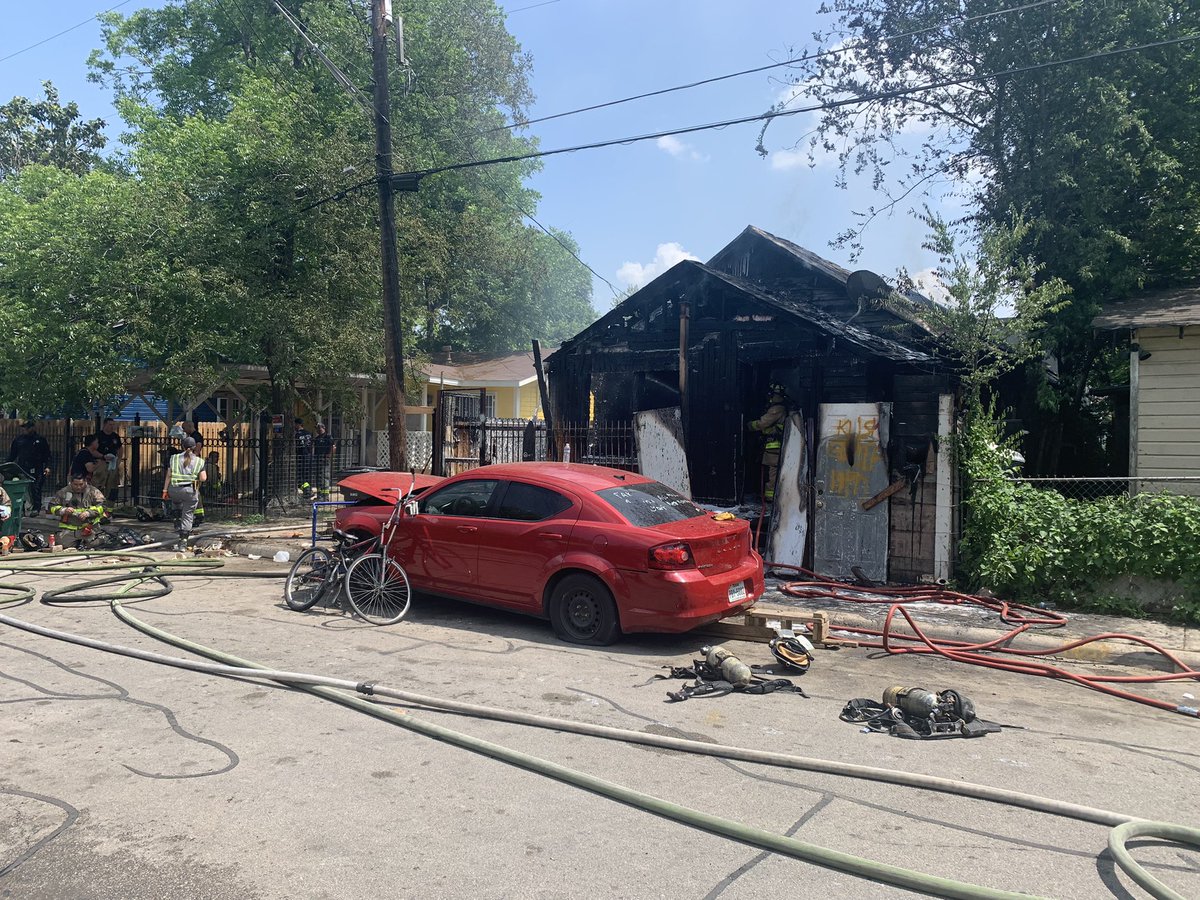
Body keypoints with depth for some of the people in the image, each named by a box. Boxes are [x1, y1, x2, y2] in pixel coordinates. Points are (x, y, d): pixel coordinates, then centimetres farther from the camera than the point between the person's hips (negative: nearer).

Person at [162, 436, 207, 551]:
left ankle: (178, 523, 27)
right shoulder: (199, 461, 0)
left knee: (176, 503, 39)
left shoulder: (175, 458, 4)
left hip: (175, 490, 2)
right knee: (188, 516, 5)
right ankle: (183, 543, 2)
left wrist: (165, 490, 6)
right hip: (191, 491, -2)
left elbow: (168, 475, 2)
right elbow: (203, 478, -5)